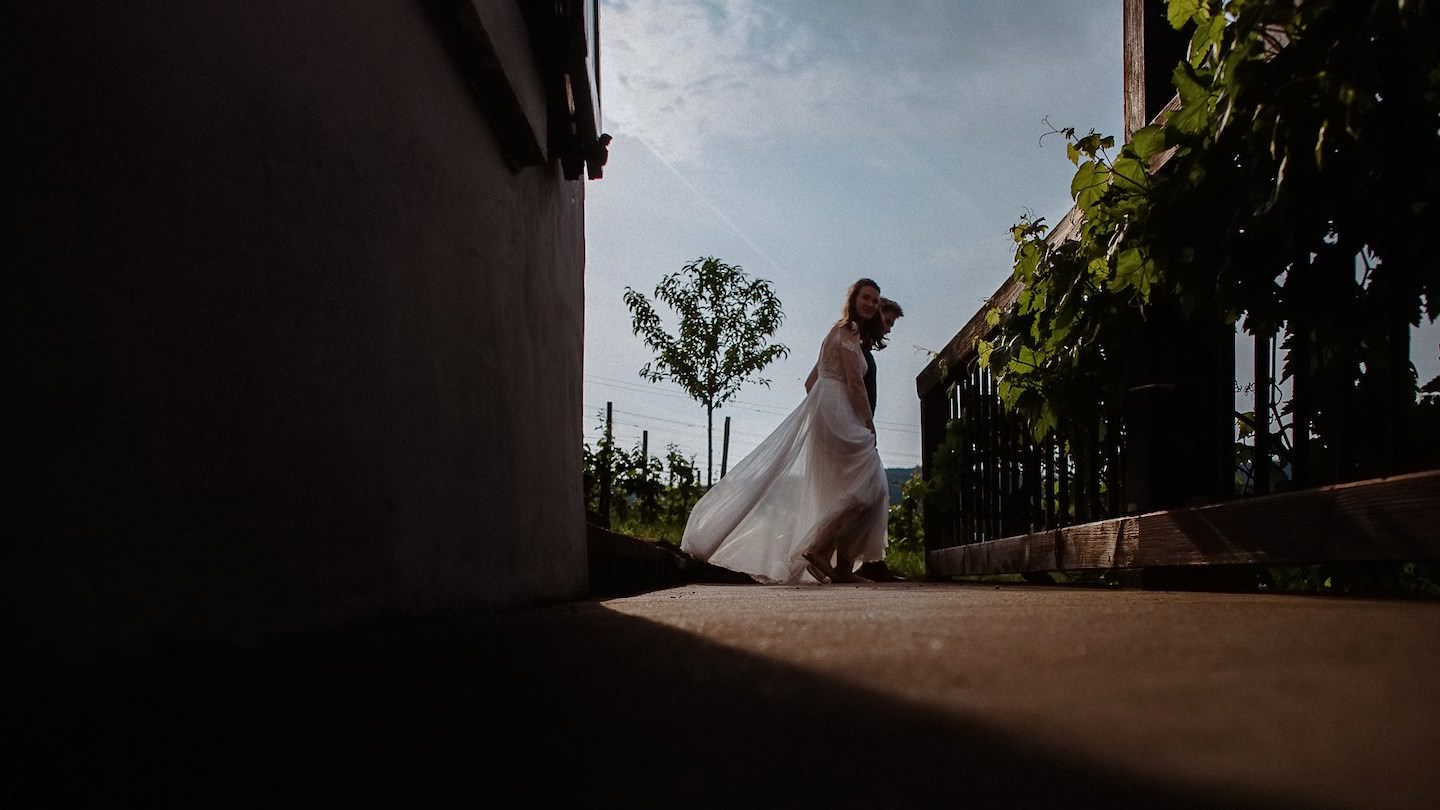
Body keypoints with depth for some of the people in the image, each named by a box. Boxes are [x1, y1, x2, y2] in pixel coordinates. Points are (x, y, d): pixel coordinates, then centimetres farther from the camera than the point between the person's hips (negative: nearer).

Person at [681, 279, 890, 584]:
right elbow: (855, 382, -13)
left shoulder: (840, 334, 24)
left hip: (822, 411, 10)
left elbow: (810, 382, 25)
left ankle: (842, 564, 4)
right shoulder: (848, 332, -5)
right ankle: (819, 548, -17)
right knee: (866, 487, -14)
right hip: (835, 413, -10)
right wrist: (869, 424, -8)